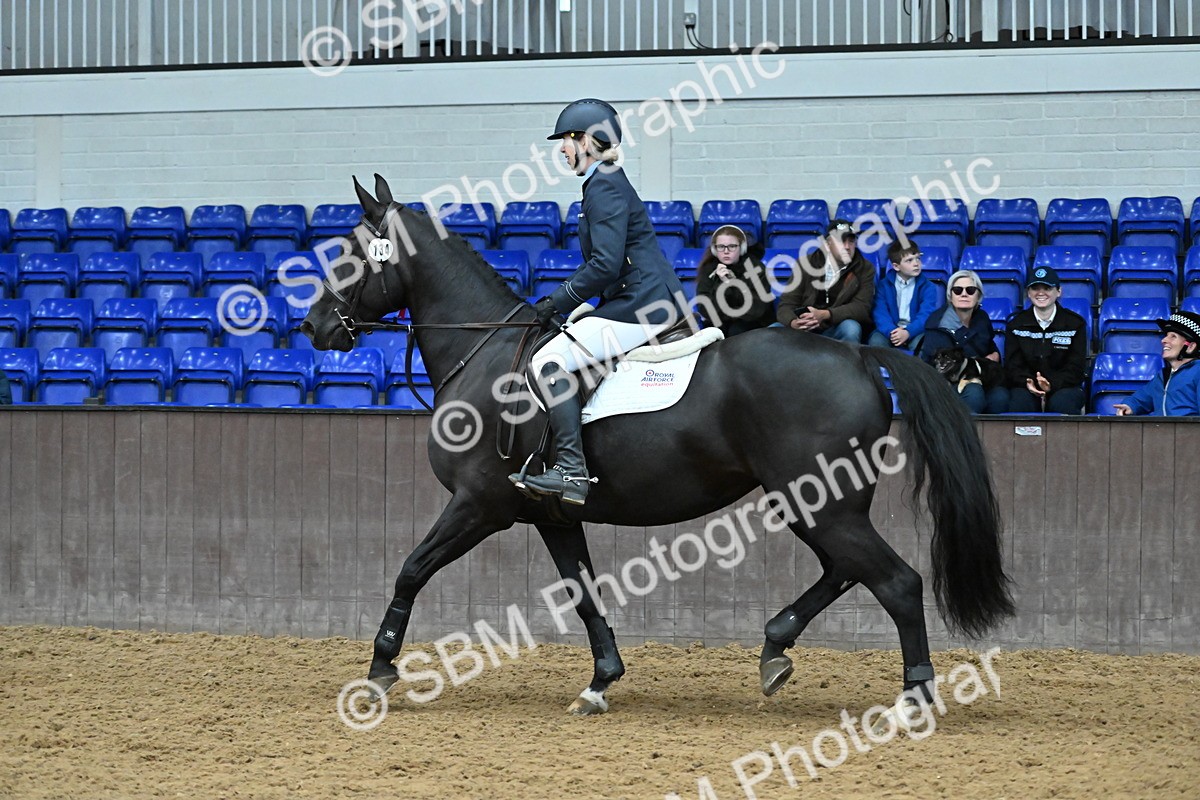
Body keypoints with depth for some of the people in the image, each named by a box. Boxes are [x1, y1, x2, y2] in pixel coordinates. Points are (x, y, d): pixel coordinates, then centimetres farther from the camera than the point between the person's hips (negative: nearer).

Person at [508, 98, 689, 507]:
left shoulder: (604, 188, -12)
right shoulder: (607, 183, 20)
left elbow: (605, 265, -21)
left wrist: (558, 302, -12)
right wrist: (560, 301, 17)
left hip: (640, 308, -11)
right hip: (653, 303, 11)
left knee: (548, 362, -19)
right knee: (553, 358, 24)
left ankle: (571, 471, -27)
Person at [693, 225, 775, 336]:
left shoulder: (755, 267, -12)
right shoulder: (708, 269, -7)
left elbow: (756, 310, -20)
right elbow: (705, 310, -16)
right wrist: (723, 285, -27)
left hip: (757, 325, -2)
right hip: (720, 325, 2)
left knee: (736, 331, -30)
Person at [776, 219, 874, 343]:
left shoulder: (865, 269, -2)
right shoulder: (807, 263, 0)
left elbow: (862, 307, -13)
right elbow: (787, 303, -3)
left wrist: (824, 315, -30)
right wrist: (793, 323, -30)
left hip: (837, 333, -1)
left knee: (851, 328, -34)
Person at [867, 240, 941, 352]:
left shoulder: (928, 287, 4)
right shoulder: (884, 286, 5)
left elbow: (926, 315, -10)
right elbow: (880, 314, -7)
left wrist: (908, 332, -29)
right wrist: (891, 332, -28)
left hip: (915, 332, -1)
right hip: (891, 331, 1)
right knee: (876, 341, -31)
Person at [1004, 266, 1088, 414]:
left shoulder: (1075, 323, 4)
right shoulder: (1016, 324, 8)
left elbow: (1075, 367, -2)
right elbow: (1012, 365, 1)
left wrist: (1052, 384, -23)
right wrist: (1028, 383, -22)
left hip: (1064, 386, -1)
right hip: (1026, 386, 1)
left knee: (1061, 403, -37)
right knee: (1019, 403, -35)